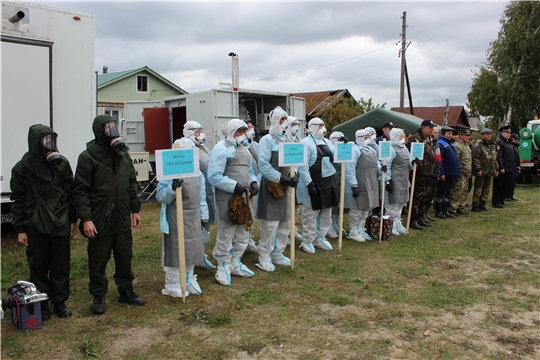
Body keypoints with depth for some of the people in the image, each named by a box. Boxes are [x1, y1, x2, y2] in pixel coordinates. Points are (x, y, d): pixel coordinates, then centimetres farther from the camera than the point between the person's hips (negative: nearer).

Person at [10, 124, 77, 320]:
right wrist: (20, 229, -2)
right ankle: (41, 303, 23)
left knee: (61, 266, 9)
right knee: (39, 267, 9)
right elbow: (18, 201, -1)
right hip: (35, 227, -2)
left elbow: (70, 194, 7)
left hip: (60, 224, 2)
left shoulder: (62, 164, 1)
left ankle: (60, 301, 23)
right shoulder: (22, 168, -5)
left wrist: (72, 220, 7)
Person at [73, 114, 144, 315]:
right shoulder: (88, 157, -9)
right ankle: (98, 296, 20)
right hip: (99, 218, -5)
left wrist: (135, 209, 13)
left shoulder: (123, 155, 9)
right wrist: (85, 218, -16)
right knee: (98, 258, 6)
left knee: (125, 255, 13)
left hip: (122, 216, 5)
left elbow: (132, 185, 15)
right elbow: (80, 191, -10)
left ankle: (126, 290, 28)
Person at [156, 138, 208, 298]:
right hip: (176, 218, -6)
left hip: (193, 218, 6)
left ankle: (189, 280, 33)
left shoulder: (198, 174, 7)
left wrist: (203, 216, 13)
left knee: (192, 249, 16)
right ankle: (173, 285, 17)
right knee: (175, 251, 1)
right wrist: (172, 188, -34)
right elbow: (161, 196, -15)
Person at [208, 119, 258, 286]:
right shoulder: (221, 148, -10)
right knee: (226, 234, -2)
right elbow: (214, 176, -18)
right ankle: (223, 267, 14)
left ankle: (235, 264, 30)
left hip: (243, 196, 8)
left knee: (243, 232, 14)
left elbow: (249, 170, 23)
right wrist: (234, 186, -23)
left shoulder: (244, 149, 18)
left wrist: (253, 182, 2)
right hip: (226, 198, -8)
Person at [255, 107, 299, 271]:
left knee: (285, 223, 12)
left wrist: (294, 176, -3)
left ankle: (277, 253, 25)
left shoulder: (287, 140, 15)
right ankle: (264, 256, 8)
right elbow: (263, 166, -17)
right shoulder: (267, 140, -8)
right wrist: (282, 178, -20)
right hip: (271, 187, -8)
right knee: (269, 224, -5)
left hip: (285, 187, 8)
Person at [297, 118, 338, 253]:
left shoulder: (327, 142, 16)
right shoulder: (306, 143, -9)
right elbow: (302, 166, -15)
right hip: (313, 185, -8)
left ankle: (320, 239, 27)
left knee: (326, 213, 14)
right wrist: (309, 184, -22)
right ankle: (307, 241, 11)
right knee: (310, 214, -1)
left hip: (327, 184, 8)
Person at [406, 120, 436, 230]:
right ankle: (413, 220, 0)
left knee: (425, 197, 15)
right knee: (416, 197, -5)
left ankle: (421, 217, 26)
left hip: (428, 174, 9)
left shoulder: (429, 139, 17)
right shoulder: (415, 138, -12)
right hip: (419, 174, -9)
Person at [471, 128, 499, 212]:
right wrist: (478, 169, -21)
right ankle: (475, 206, 2)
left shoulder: (492, 145, 16)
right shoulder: (478, 145, -9)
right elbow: (475, 158, -16)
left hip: (490, 172, 8)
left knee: (486, 189, 11)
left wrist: (496, 169, 18)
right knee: (478, 189, -4)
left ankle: (482, 204, 20)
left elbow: (495, 158, 23)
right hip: (481, 172, -8)